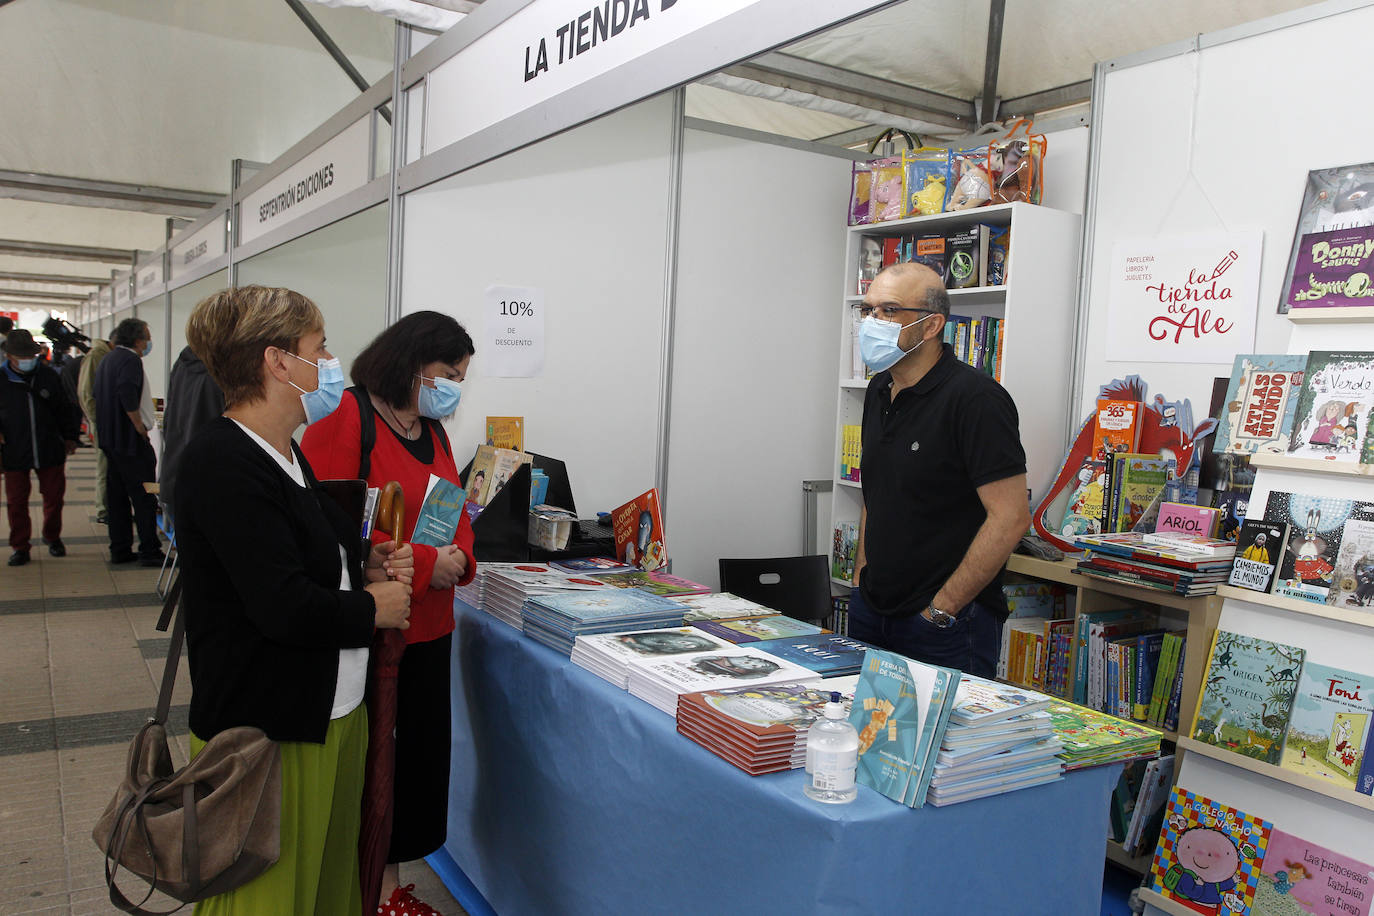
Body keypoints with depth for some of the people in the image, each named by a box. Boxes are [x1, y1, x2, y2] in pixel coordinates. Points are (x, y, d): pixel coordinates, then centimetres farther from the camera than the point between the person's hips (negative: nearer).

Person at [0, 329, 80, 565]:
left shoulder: (48, 375, 2)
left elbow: (64, 408, 13)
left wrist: (70, 437, 12)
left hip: (50, 451, 1)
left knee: (54, 496, 9)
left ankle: (52, 537, 30)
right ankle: (20, 547, 17)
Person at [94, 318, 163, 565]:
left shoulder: (107, 360, 16)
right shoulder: (130, 360, -14)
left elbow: (97, 397, 19)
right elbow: (128, 394, -28)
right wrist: (140, 427, -19)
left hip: (109, 438, 9)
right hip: (131, 440, -9)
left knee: (117, 495, 12)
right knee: (144, 496, -5)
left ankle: (119, 550, 17)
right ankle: (149, 551, -4)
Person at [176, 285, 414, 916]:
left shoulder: (288, 455, 11)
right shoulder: (221, 461, -19)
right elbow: (286, 608, -27)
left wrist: (365, 567, 1)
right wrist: (373, 607, -10)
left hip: (335, 714, 9)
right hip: (265, 735, -9)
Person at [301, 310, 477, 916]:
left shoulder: (432, 431, 13)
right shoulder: (344, 420, -14)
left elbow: (455, 510, 17)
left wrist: (459, 557, -6)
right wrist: (420, 564, -22)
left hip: (427, 629, 8)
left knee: (418, 752, 16)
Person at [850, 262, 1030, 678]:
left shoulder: (976, 399, -17)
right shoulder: (880, 390, 8)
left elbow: (1010, 518, -21)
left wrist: (942, 609, -18)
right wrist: (862, 574, 11)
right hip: (871, 609, 8)